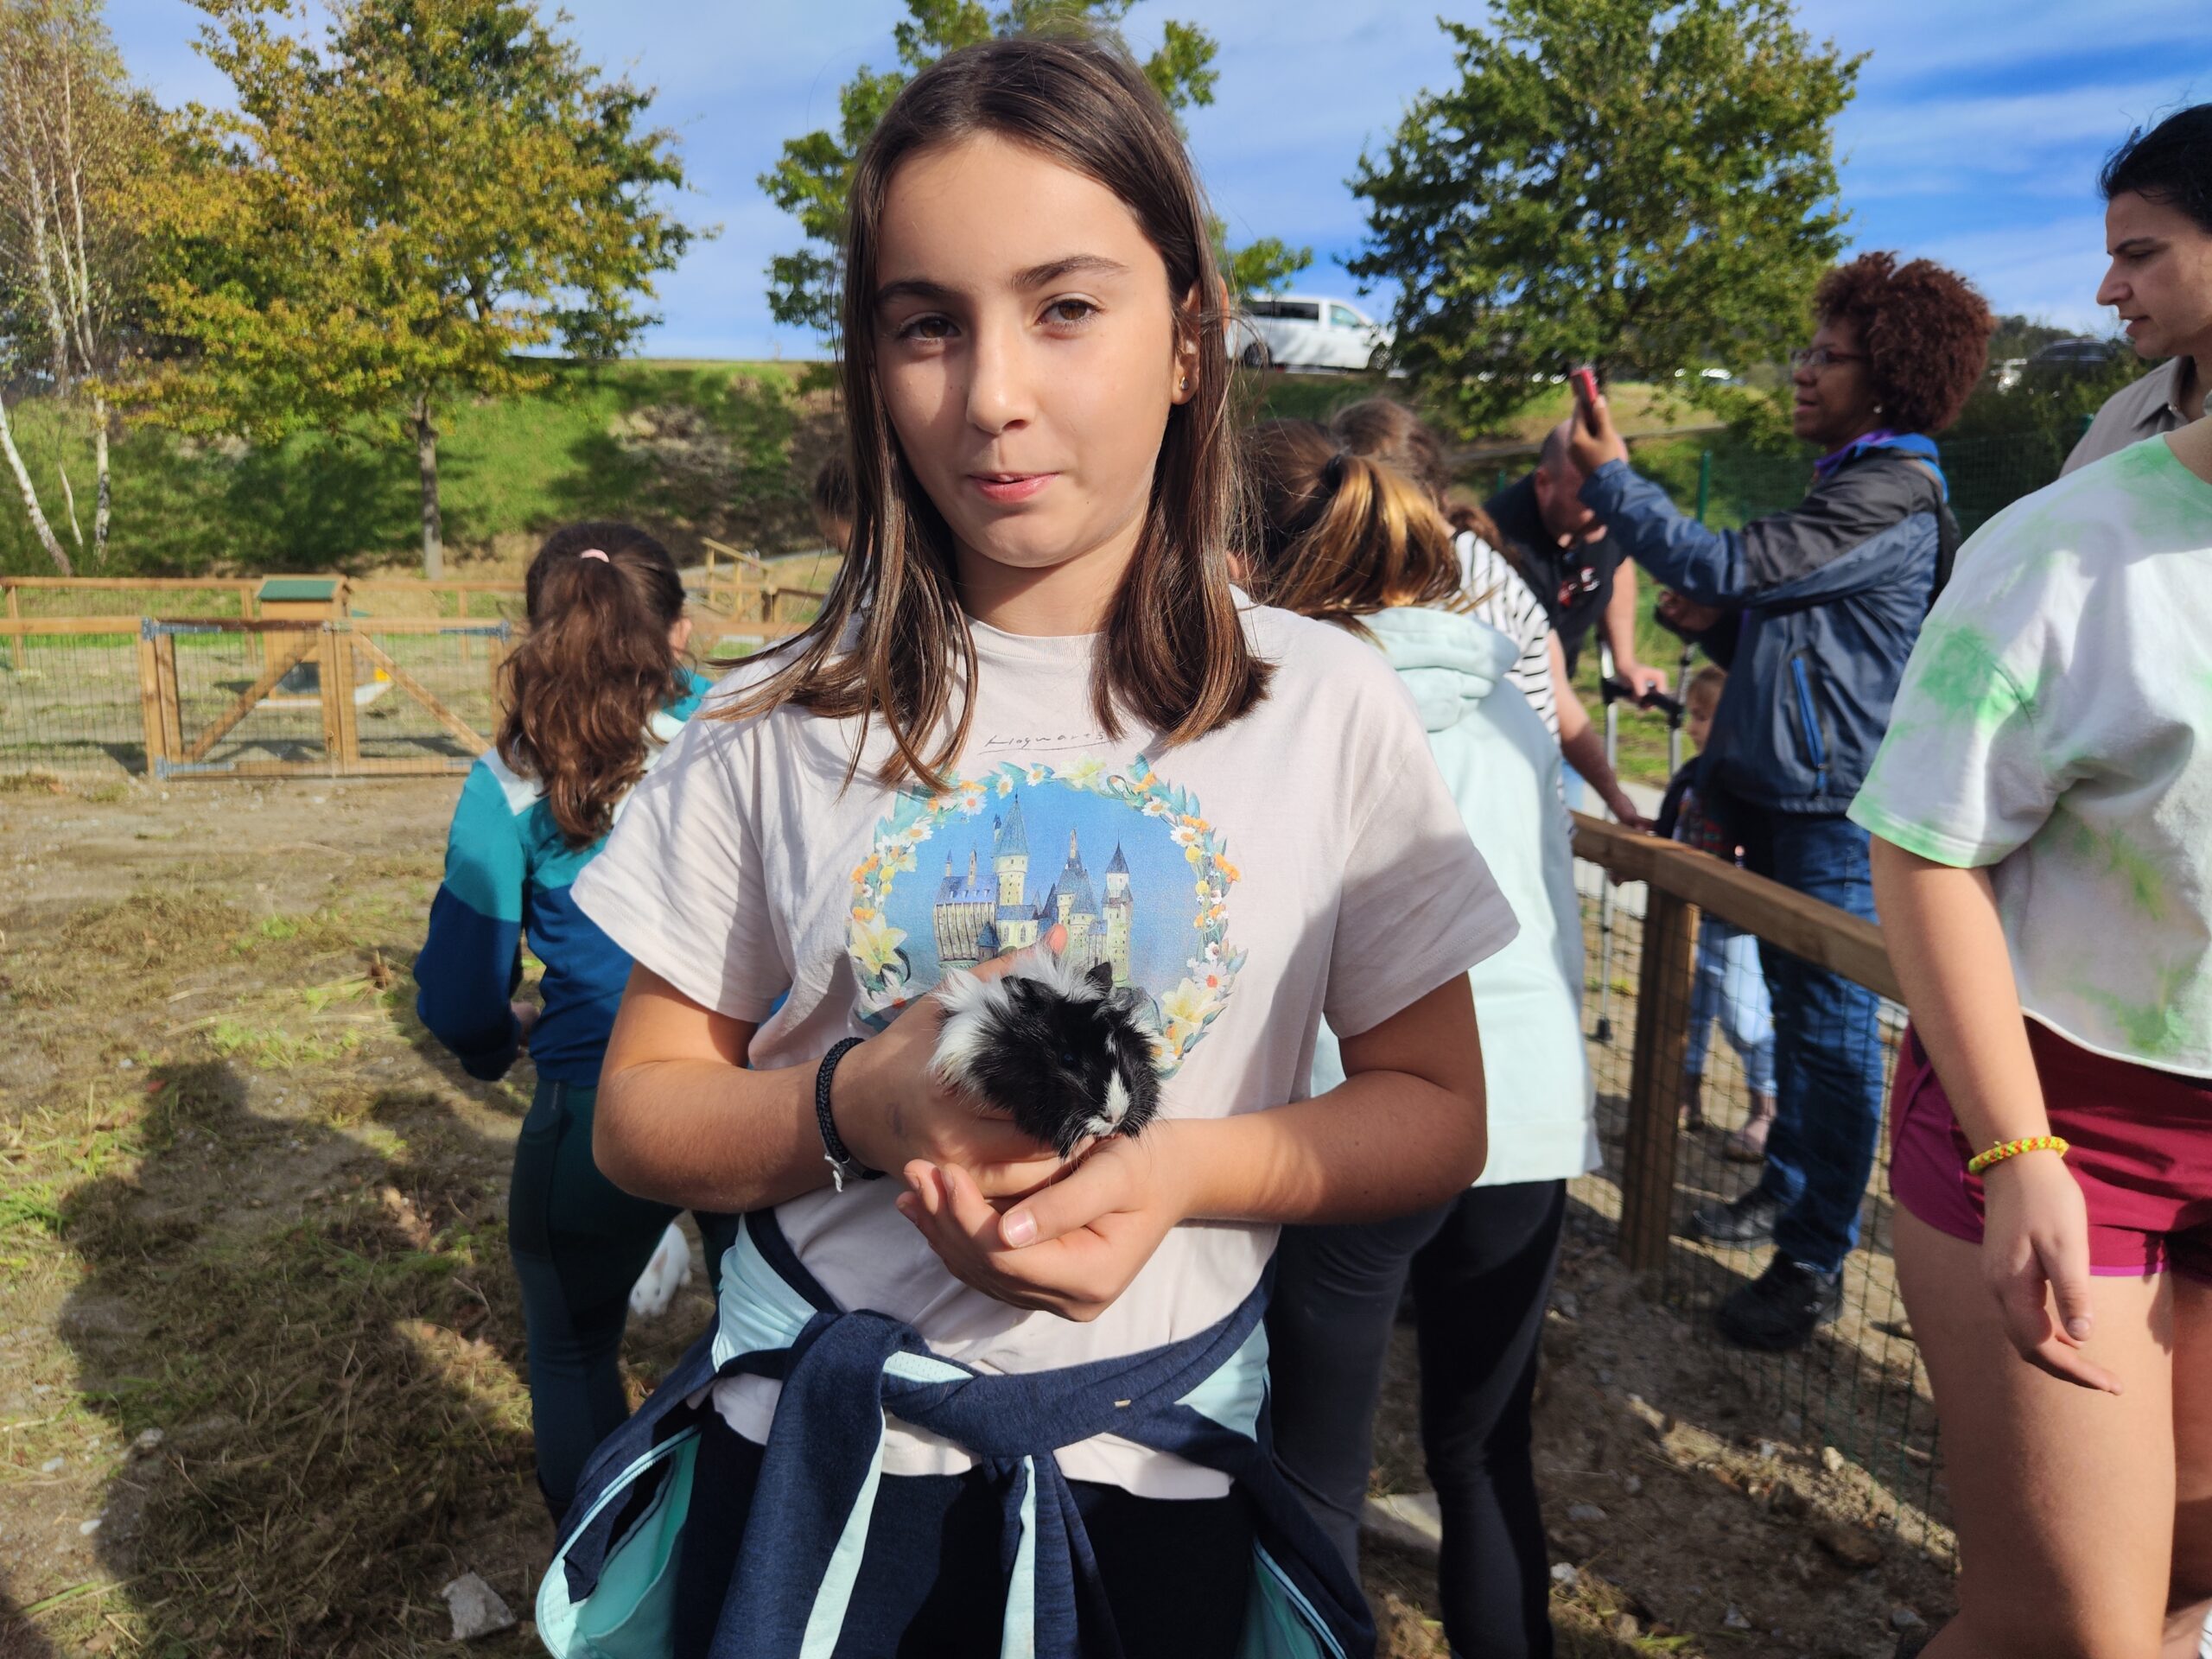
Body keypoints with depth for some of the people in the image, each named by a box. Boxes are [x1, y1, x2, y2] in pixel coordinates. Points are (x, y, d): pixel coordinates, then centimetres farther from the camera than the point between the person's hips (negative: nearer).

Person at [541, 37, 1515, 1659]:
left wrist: (1189, 1171, -21)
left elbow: (1435, 1112, -3)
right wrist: (859, 1105, -22)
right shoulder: (778, 726, -7)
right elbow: (643, 1112, -1)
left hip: (1148, 1481, 0)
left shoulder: (1328, 708, -8)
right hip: (806, 1463, 1)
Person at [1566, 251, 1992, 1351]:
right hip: (1783, 797, 10)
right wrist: (1720, 628, 2)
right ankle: (1784, 1190, 34)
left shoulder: (1889, 498, -16)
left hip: (1835, 810, -10)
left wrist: (1611, 476, -11)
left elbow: (1723, 565, -21)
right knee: (1795, 1006, 19)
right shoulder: (1856, 484, 17)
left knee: (1830, 1027, -2)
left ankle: (1813, 1263, 9)